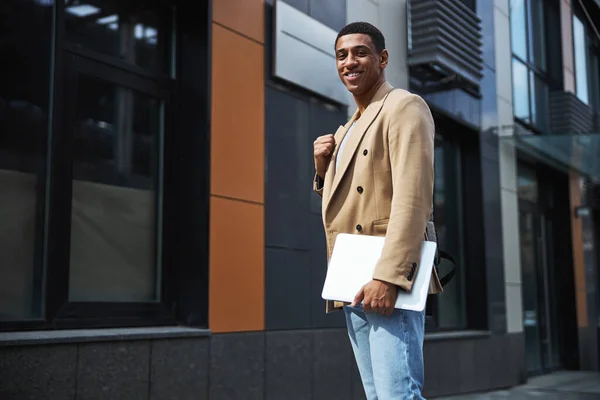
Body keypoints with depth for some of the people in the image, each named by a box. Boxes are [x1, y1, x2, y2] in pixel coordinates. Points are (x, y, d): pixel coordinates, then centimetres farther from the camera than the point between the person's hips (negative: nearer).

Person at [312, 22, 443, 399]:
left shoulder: (404, 107, -3)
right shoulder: (347, 130, 23)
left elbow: (412, 197, -16)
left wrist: (388, 277, -25)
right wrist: (323, 168, 8)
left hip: (386, 282, -8)